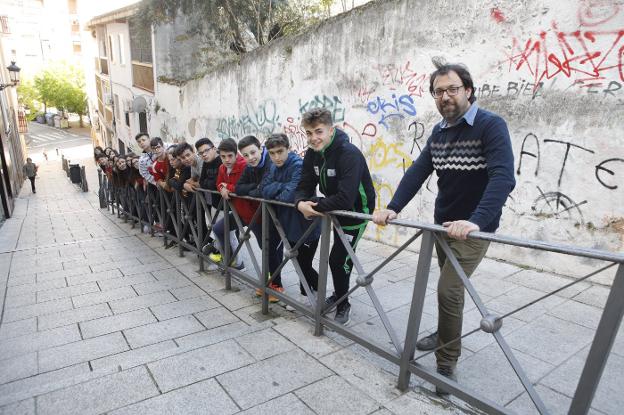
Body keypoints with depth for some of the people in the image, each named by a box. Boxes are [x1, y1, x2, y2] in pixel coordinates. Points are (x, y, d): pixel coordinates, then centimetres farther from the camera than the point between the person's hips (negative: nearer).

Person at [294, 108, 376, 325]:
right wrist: (301, 203, -30)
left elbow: (345, 199, -40)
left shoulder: (349, 154, -31)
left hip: (356, 211, -7)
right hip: (334, 210, 7)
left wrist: (313, 205, -32)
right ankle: (340, 294, 42)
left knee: (338, 259, -7)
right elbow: (304, 187, -7)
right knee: (340, 256, 20)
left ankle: (342, 305, 17)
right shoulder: (312, 154, -6)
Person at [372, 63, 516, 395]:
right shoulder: (439, 131, 5)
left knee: (448, 290, -10)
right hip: (442, 223, 6)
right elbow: (418, 172, -1)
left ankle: (446, 364, 8)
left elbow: (503, 177, -29)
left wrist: (475, 220, -42)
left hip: (474, 228, -6)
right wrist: (393, 208, -14)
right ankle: (446, 335, 41)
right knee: (450, 286, 20)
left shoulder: (491, 126, -16)